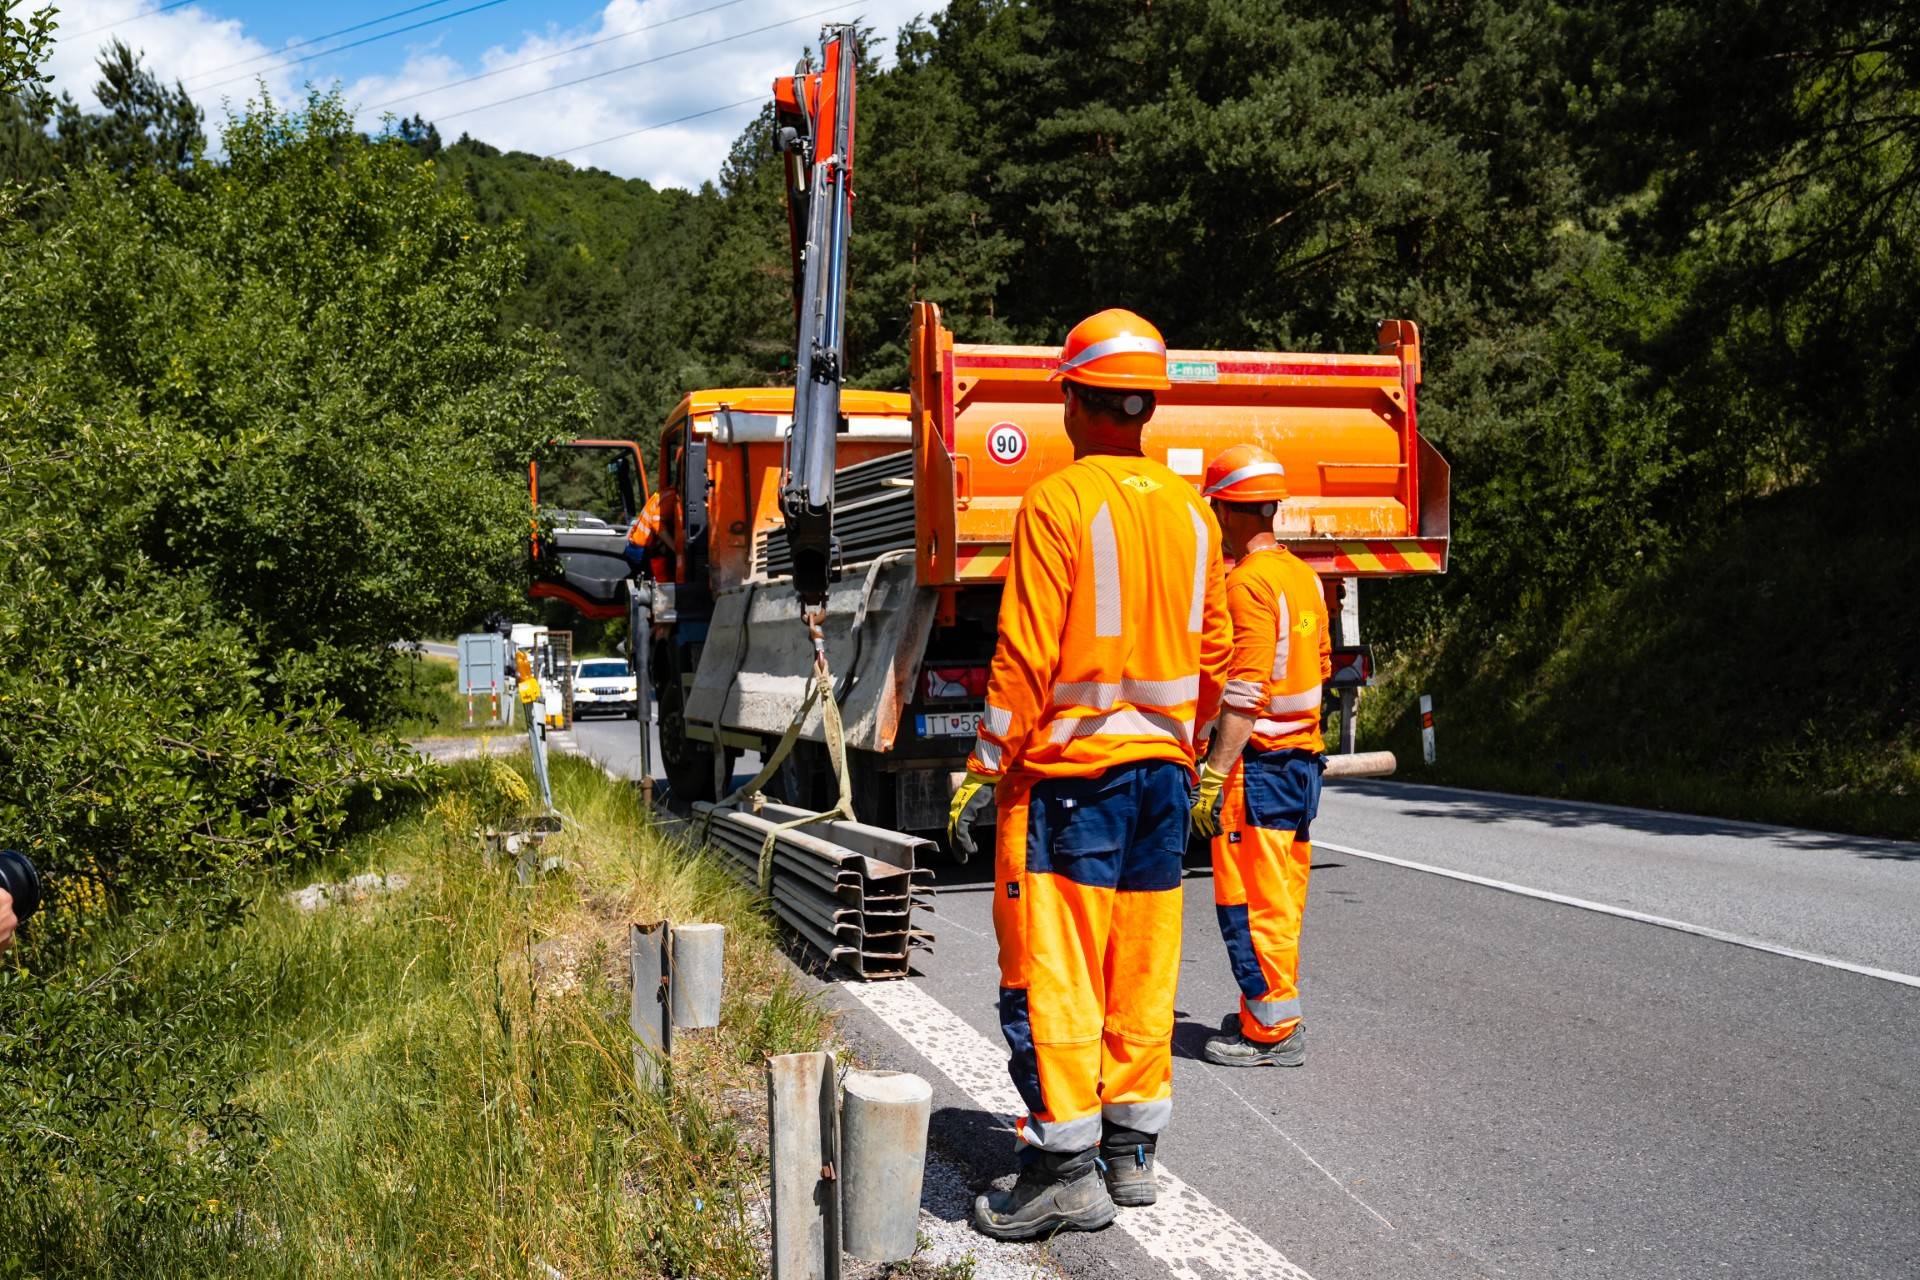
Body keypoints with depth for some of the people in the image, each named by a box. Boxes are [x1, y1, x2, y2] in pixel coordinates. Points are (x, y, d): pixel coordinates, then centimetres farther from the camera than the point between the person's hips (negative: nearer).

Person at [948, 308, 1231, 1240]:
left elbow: (1027, 654, -15)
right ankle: (1130, 1151, 22)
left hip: (1068, 774, -7)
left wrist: (986, 768, -9)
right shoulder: (1190, 509, 8)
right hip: (1163, 770, 7)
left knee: (1051, 971, -1)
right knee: (1142, 967, 13)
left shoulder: (1058, 501, -12)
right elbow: (1212, 655, 13)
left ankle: (1065, 1169, 1)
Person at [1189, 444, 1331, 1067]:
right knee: (1279, 898, 17)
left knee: (1248, 903, -1)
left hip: (1258, 761, -9)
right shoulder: (1302, 575, 11)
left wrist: (1213, 775, -22)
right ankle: (1273, 1014, 27)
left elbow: (1246, 691, -22)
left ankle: (1271, 1033, 4)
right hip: (1303, 757, 9)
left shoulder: (1249, 582, -17)